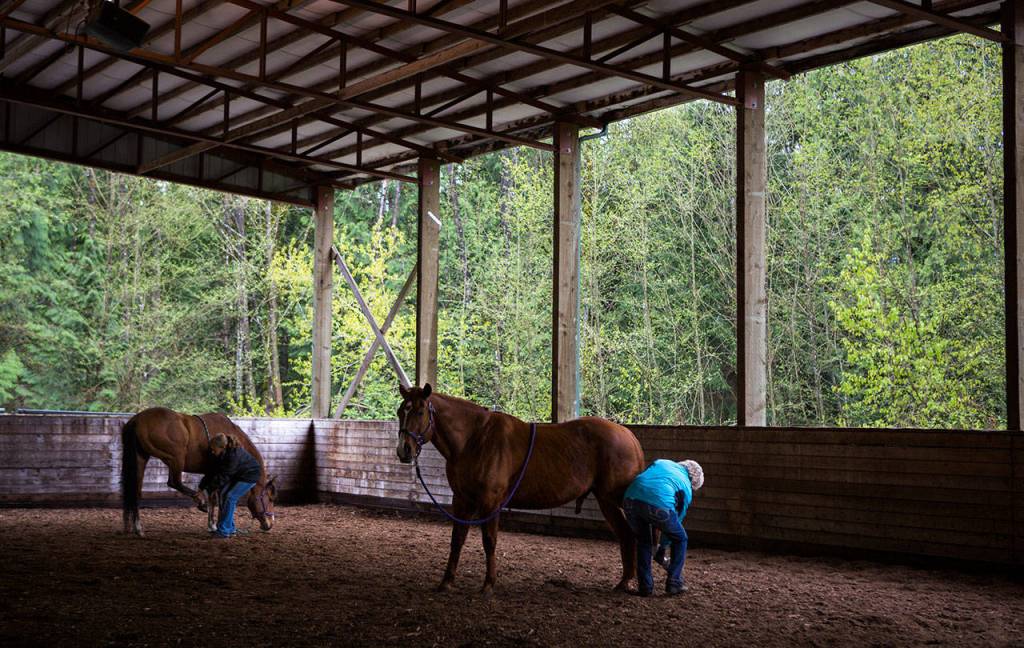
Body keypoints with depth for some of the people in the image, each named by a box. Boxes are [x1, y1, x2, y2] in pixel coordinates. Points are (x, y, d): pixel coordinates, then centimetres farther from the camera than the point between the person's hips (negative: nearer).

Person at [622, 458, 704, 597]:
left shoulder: (661, 462, 36)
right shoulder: (686, 490, 26)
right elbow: (677, 518, 33)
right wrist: (661, 551, 45)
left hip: (630, 499, 4)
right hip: (659, 505, -3)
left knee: (643, 541, 31)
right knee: (680, 540, 26)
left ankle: (645, 586, 27)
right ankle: (674, 583, 24)